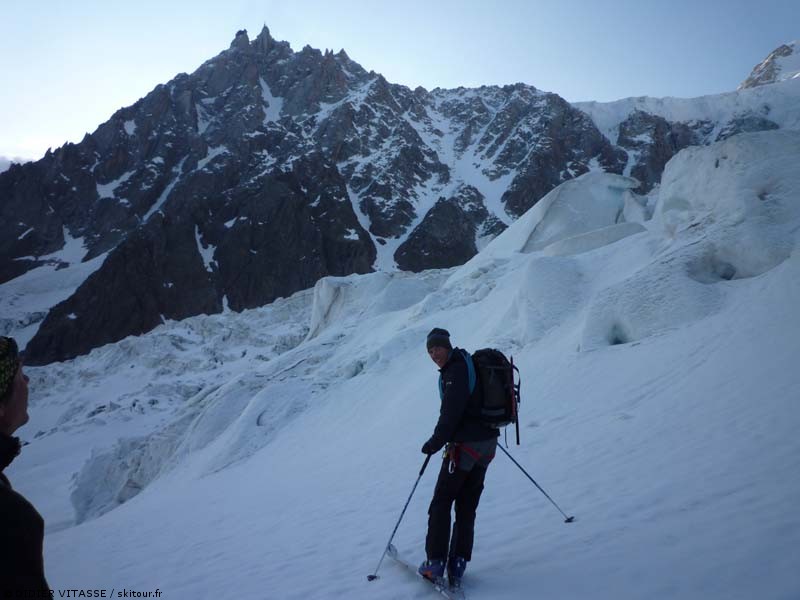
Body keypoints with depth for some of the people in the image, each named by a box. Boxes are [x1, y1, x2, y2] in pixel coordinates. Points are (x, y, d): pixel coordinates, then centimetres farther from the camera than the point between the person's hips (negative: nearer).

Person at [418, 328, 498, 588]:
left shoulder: (455, 372, -16)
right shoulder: (469, 363, 12)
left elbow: (451, 414, -24)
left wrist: (435, 443, -17)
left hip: (465, 445, -9)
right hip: (487, 442, 9)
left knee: (441, 503, 4)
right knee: (467, 508, 12)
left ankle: (435, 564, 8)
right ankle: (457, 566, 14)